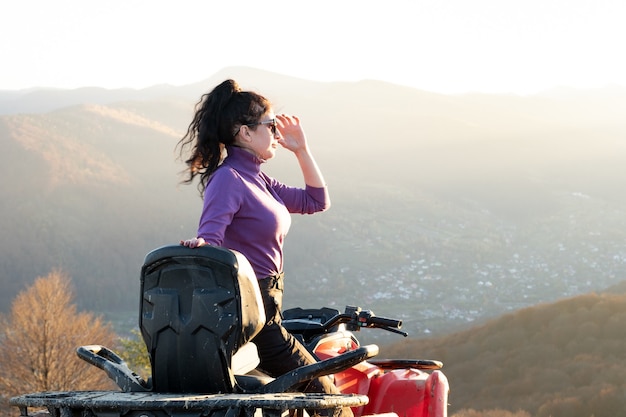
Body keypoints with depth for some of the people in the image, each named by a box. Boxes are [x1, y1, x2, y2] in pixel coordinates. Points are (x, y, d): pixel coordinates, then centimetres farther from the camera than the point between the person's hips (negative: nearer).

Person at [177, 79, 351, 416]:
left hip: (264, 309, 10)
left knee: (321, 384, 15)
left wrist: (302, 150, 15)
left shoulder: (256, 180, 14)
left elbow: (316, 201, 21)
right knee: (320, 390, -4)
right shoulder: (228, 179, -15)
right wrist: (200, 244, -49)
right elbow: (209, 237, -26)